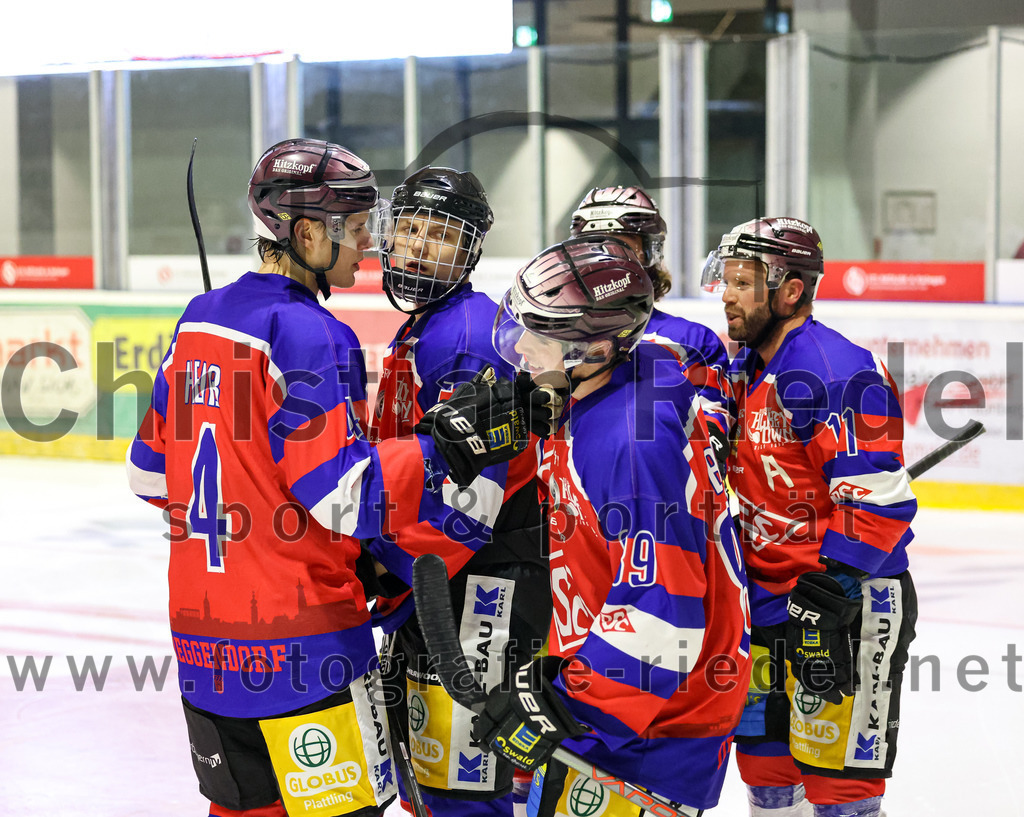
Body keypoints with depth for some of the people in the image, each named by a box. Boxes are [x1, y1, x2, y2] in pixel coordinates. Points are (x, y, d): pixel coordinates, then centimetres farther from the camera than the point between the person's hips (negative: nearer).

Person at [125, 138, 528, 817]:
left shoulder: (198, 322, 10)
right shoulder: (307, 334, -15)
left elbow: (151, 472, 17)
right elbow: (345, 494, -21)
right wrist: (448, 445, -17)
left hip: (200, 631, 8)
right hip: (298, 638, -8)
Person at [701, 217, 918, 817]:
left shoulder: (839, 372, -19)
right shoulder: (746, 373, 11)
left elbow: (878, 502, -24)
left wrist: (826, 595, -25)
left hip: (848, 605, -9)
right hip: (768, 600, 9)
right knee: (765, 761, 15)